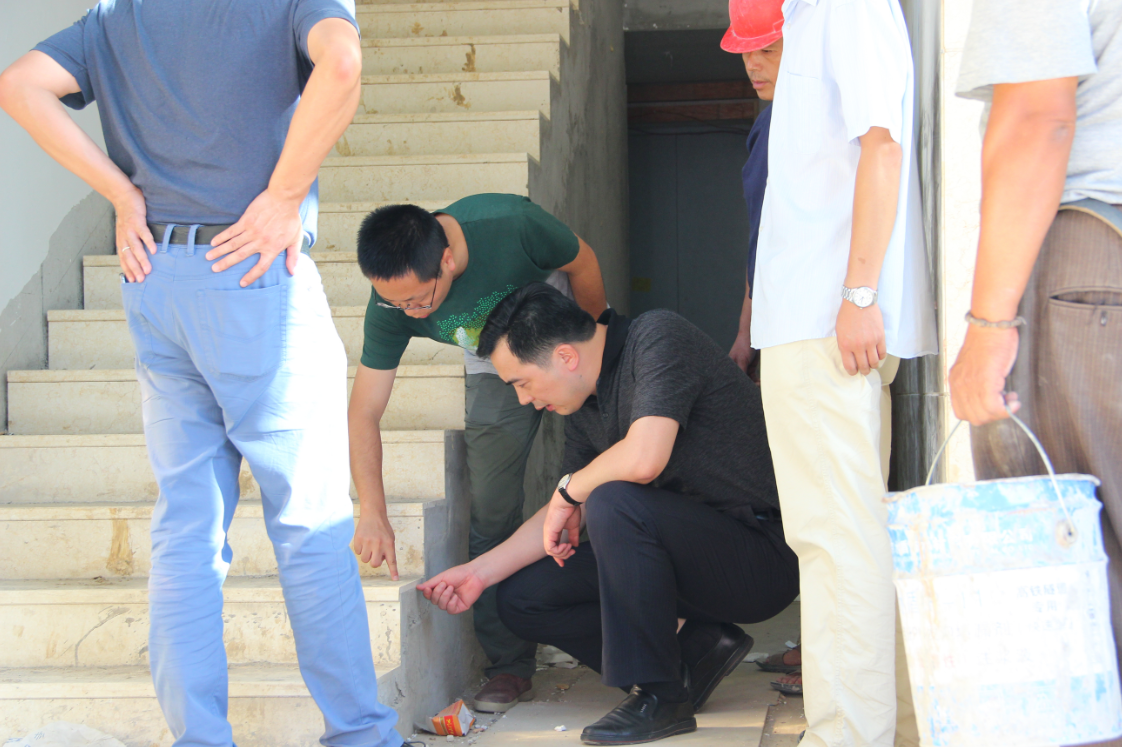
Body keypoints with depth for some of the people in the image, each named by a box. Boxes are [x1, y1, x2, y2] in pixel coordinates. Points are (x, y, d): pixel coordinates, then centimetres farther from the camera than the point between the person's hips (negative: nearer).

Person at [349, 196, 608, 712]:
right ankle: (510, 666, 2)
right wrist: (371, 510, -36)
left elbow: (583, 265, -17)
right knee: (491, 514, -7)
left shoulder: (511, 226, -38)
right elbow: (364, 412, -24)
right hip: (495, 373, 2)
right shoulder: (392, 305, -27)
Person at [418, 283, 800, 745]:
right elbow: (566, 515, 16)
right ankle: (696, 650, 1)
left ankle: (661, 696, -18)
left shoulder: (658, 337, -17)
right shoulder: (584, 403, 9)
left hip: (765, 552, -9)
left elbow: (643, 458, -31)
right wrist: (482, 571, 8)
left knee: (613, 503, -33)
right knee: (522, 597, 3)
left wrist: (568, 489, -13)